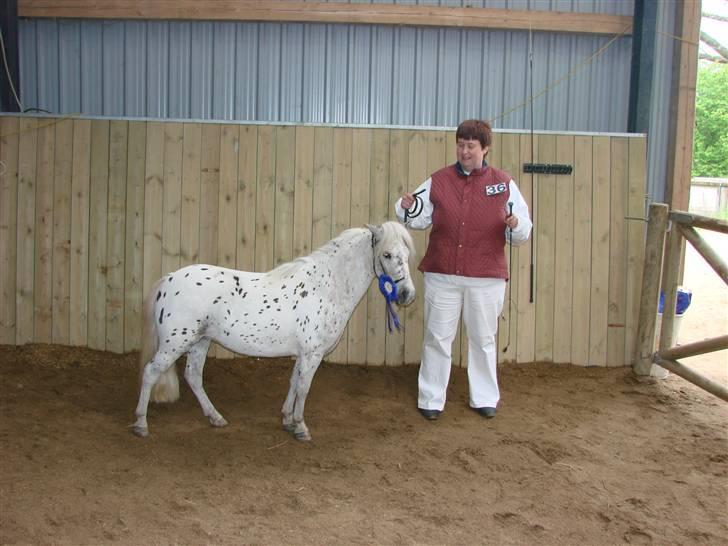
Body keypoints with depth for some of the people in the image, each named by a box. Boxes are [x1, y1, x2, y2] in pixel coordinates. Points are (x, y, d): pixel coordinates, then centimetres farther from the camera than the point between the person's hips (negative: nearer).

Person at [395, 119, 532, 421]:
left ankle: (484, 398, 28)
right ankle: (431, 399, 20)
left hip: (487, 277, 0)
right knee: (437, 338, 8)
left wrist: (515, 225, -22)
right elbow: (421, 218, 5)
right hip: (442, 274, 1)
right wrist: (408, 208, -16)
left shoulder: (504, 184, -1)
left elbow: (524, 229, 0)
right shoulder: (439, 181, 1)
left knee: (483, 339, 13)